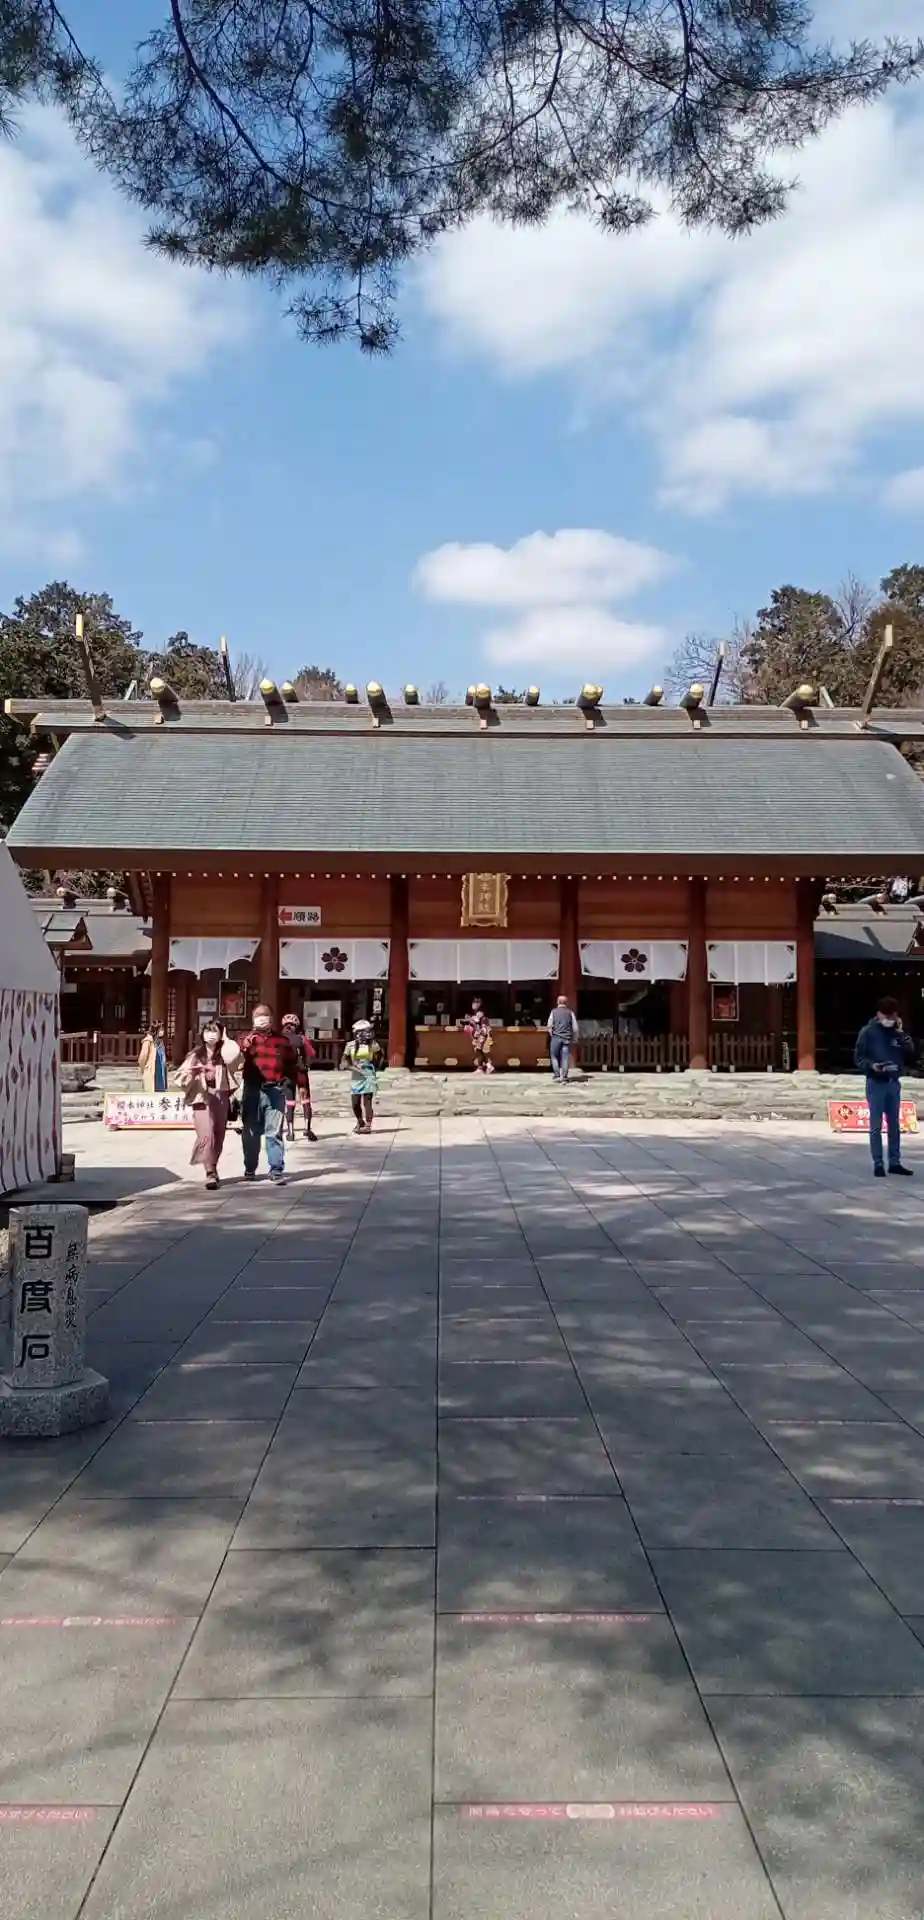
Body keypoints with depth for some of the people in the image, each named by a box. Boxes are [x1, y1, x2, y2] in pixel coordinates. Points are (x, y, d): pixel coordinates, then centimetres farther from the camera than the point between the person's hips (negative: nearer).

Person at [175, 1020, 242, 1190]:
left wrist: (225, 1039, -3)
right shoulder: (195, 1055, 8)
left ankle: (212, 1169, 27)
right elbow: (181, 1078, 5)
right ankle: (210, 1173, -17)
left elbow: (234, 1055, -19)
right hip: (202, 1098, -1)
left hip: (221, 1098, 1)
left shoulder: (223, 1054, 6)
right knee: (207, 1135, -17)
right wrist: (191, 1072, -17)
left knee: (218, 1137, 7)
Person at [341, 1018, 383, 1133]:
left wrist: (376, 1067, 4)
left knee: (367, 1102, -5)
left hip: (369, 1076, -2)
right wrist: (355, 1068, -14)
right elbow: (344, 1062, -1)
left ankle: (368, 1125, 1)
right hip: (356, 1077, 2)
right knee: (355, 1103, 5)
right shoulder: (351, 1045, -3)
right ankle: (360, 1122, 27)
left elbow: (379, 1056, 16)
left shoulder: (373, 1044, -3)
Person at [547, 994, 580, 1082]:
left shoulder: (554, 1012, 4)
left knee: (555, 1056, 14)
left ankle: (557, 1074, 4)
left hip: (556, 1037, -1)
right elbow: (575, 1027, 4)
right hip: (567, 1038, 1)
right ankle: (563, 1077, 1)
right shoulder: (570, 1012, 5)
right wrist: (575, 1038, 14)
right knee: (565, 1058, 3)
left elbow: (550, 1025, 2)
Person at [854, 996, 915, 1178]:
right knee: (876, 1126, -2)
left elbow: (909, 1057, 4)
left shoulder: (898, 1032, 8)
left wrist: (903, 1036, -8)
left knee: (894, 1125, 9)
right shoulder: (868, 1032, -4)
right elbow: (858, 1058, -5)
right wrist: (871, 1065, -23)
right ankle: (878, 1163, 1)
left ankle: (895, 1162, 16)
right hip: (876, 1083, -4)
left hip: (894, 1083, 5)